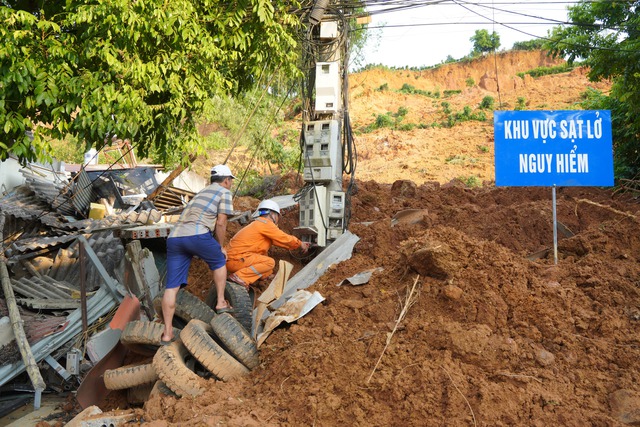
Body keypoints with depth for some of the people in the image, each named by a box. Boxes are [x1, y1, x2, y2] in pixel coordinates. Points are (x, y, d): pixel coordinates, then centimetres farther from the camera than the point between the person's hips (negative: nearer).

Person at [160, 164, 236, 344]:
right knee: (219, 261, 22)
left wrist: (215, 246, 40)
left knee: (172, 286, 4)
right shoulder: (225, 193, 12)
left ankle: (167, 333, 4)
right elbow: (220, 223, 3)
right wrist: (221, 247, 15)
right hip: (196, 235, -6)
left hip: (174, 237, 7)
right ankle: (221, 303, 25)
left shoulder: (202, 193, 36)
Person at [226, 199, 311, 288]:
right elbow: (284, 238, -6)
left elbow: (279, 240, 24)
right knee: (270, 262, -18)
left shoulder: (258, 224, 20)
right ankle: (239, 277, -21)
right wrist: (300, 244, 10)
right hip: (236, 259, -10)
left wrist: (300, 244, 25)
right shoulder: (265, 223, -9)